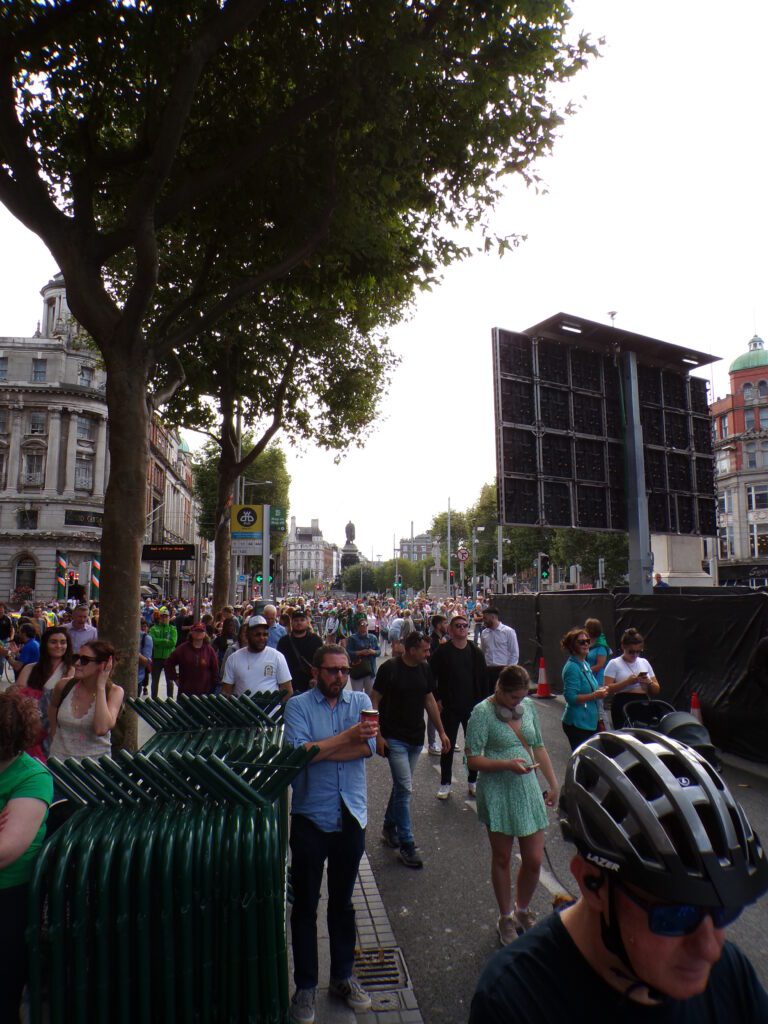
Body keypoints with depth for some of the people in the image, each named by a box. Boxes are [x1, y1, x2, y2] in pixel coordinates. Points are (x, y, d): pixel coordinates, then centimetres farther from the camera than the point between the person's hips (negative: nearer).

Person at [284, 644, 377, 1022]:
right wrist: (347, 736, -23)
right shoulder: (298, 706, -7)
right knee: (305, 906, 12)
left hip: (351, 817, 3)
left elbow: (368, 746, -14)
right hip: (310, 818, -2)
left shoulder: (360, 701, 1)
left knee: (343, 903, 19)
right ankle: (305, 986, 30)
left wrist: (318, 749, -18)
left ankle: (343, 977, 37)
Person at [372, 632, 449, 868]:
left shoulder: (424, 669, 4)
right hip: (394, 739, -6)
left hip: (416, 738, 6)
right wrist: (377, 735, -14)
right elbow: (374, 702, -11)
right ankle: (406, 845, 3)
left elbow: (430, 700, 13)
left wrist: (441, 732, 13)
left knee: (401, 786, 17)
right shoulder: (390, 668, -15)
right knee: (405, 788, -8)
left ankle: (389, 828, 35)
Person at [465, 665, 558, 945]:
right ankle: (505, 918, 32)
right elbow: (473, 760, -14)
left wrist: (553, 783, 13)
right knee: (502, 859, 11)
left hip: (528, 791, 5)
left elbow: (539, 747, 15)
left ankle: (523, 911, 34)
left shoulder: (528, 706, 4)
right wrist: (508, 764, -24)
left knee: (534, 859, 8)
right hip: (497, 794, -5)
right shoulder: (482, 712, -14)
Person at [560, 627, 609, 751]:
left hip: (590, 722, 9)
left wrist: (598, 691, 7)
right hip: (578, 724, -9)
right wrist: (595, 695, -20)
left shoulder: (585, 665, 13)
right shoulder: (572, 667, -17)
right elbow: (571, 697, -22)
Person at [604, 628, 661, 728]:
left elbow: (656, 690, 20)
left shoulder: (644, 663, 18)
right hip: (623, 705, -5)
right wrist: (627, 682, -17)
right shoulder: (614, 664, 2)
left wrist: (649, 682, -2)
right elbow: (607, 689, -8)